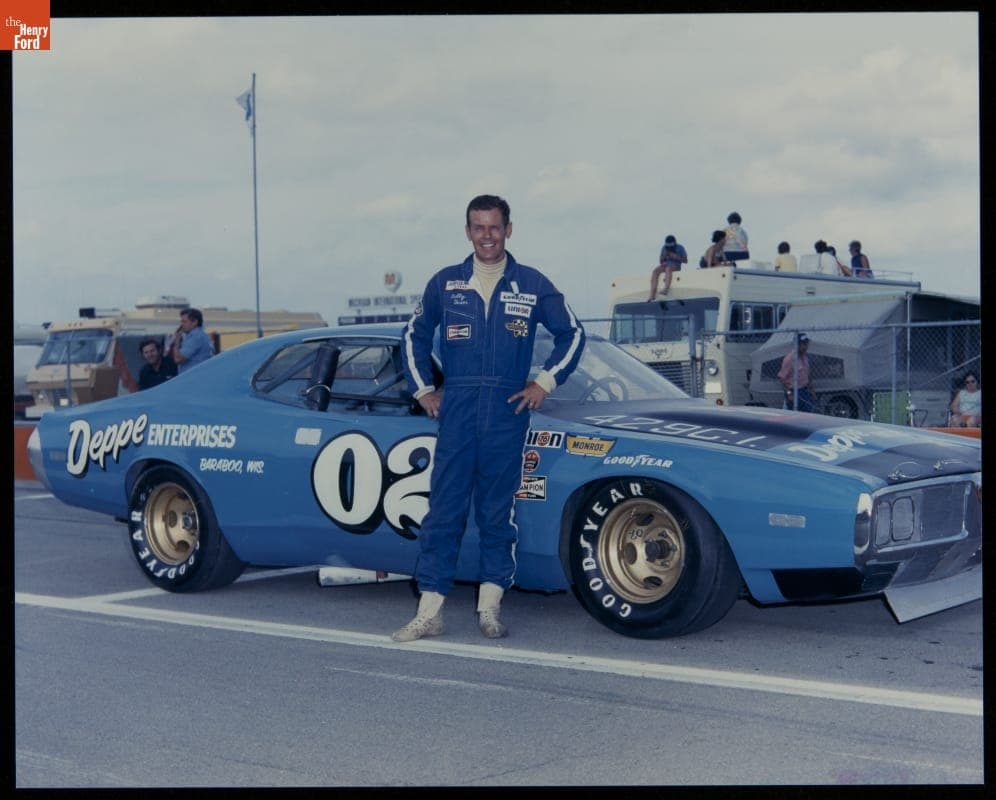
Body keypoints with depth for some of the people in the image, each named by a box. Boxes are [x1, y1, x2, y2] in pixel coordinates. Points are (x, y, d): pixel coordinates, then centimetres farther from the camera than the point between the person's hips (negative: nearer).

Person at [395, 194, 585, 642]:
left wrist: (545, 382, 5)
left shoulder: (533, 285, 5)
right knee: (443, 512, -2)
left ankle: (489, 610, 14)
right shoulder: (445, 283, 8)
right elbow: (415, 335, 20)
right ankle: (429, 613, 0)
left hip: (508, 410, 0)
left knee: (498, 513, 5)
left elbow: (572, 334, 13)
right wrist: (423, 390, 12)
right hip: (456, 411, 0)